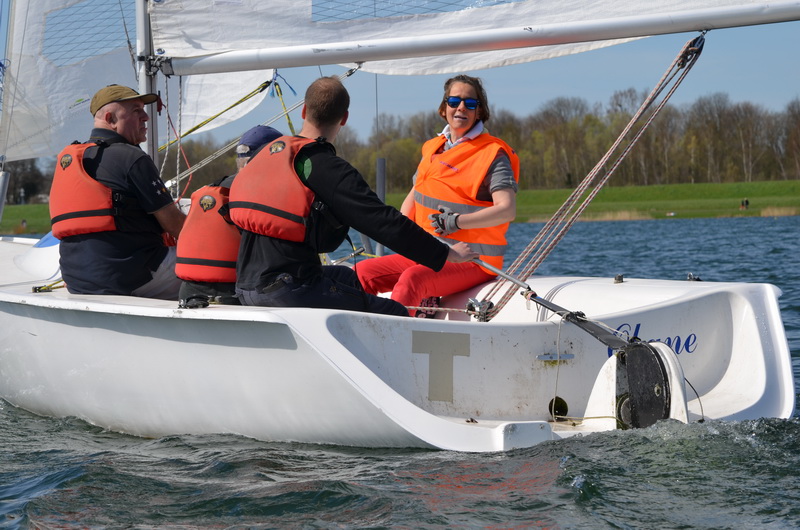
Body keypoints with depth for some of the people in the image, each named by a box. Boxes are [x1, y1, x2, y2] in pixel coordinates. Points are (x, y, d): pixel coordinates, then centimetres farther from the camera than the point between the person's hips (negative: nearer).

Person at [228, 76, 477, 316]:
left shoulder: (268, 153, 13)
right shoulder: (327, 168, -11)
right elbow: (386, 223, -14)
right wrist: (449, 254, -6)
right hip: (287, 291, -8)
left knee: (346, 276, 32)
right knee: (397, 317, -2)